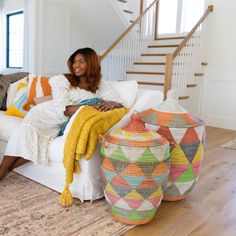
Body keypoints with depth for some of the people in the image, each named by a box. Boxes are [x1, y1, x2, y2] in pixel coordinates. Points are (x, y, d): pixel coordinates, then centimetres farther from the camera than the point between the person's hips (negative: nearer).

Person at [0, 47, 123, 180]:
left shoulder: (100, 85, 1)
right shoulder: (62, 80, -7)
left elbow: (119, 103, -5)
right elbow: (63, 109, -18)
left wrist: (111, 103, -29)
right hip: (48, 113, 0)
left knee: (41, 141, -26)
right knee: (29, 131, -29)